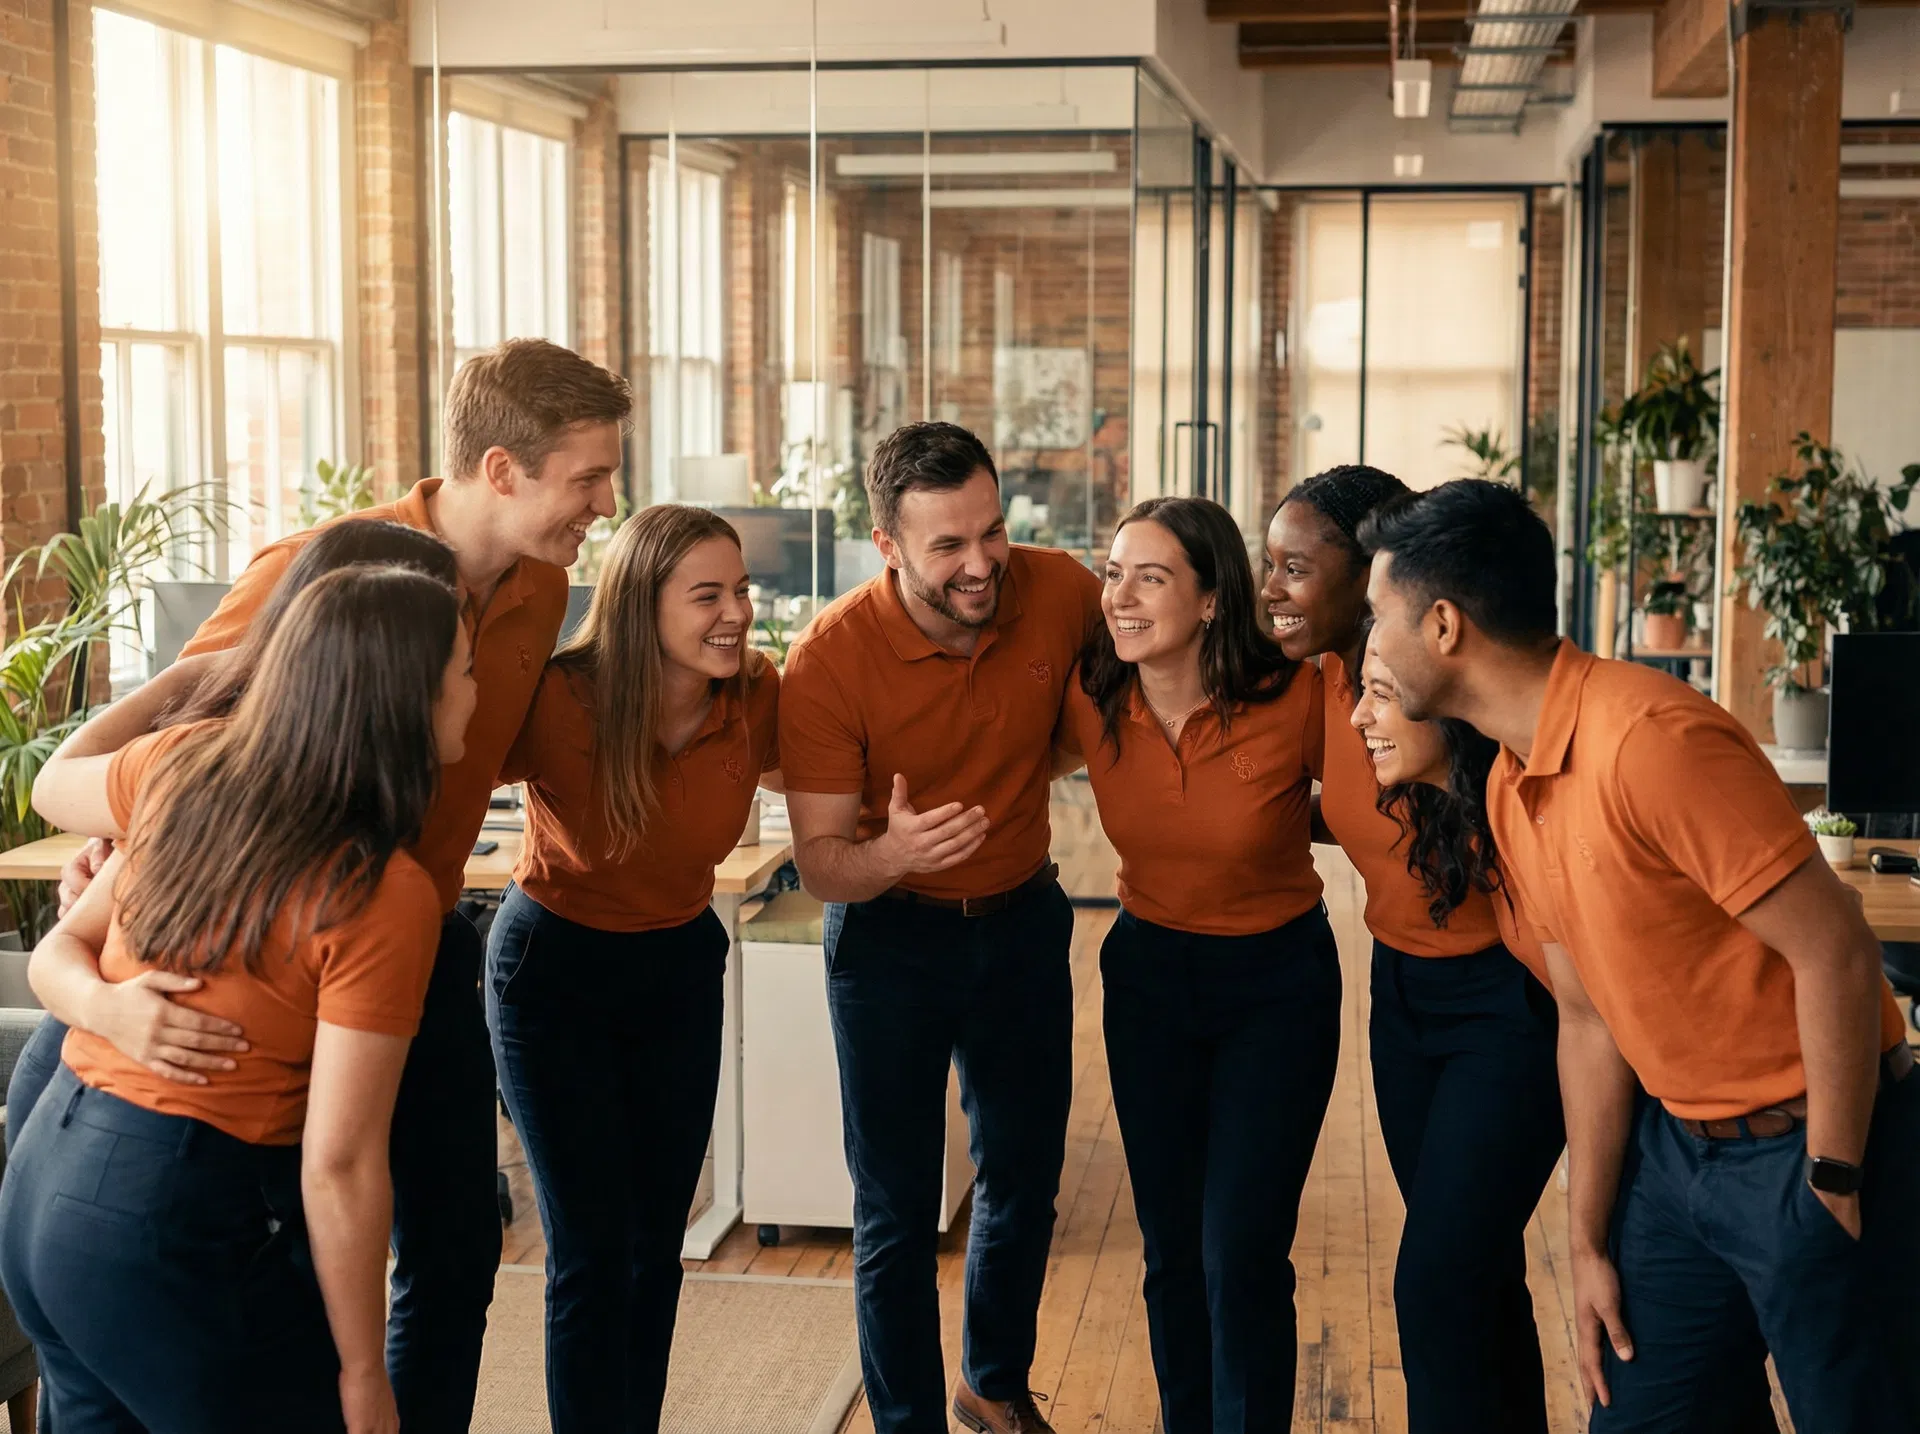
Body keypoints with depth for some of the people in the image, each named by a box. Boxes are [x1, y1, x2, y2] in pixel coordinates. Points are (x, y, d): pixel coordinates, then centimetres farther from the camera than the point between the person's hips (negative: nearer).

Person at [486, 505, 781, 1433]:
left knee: (656, 1243, 13)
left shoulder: (758, 701, -15)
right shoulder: (557, 701, -27)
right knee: (592, 1255, -4)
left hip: (681, 970, 4)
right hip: (554, 971, -4)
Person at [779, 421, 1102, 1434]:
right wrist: (893, 855, -41)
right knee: (896, 1214, 3)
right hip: (891, 936, -3)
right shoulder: (829, 660, -24)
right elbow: (818, 862, -21)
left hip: (1022, 920, 4)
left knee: (1023, 1182, 18)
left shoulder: (1060, 592, -17)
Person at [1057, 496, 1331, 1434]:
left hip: (1276, 980, -3)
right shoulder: (1091, 702, -12)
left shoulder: (1291, 697, -21)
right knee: (1170, 1244, 10)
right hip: (1149, 971, 3)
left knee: (1240, 1252, -7)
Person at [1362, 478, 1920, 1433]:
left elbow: (1835, 955, -24)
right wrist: (1587, 1242, 9)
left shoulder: (1649, 738, -24)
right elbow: (1588, 1017, 9)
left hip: (1808, 1142, -8)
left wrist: (1831, 1186, -16)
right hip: (1676, 1138, 8)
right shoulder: (1511, 787, 4)